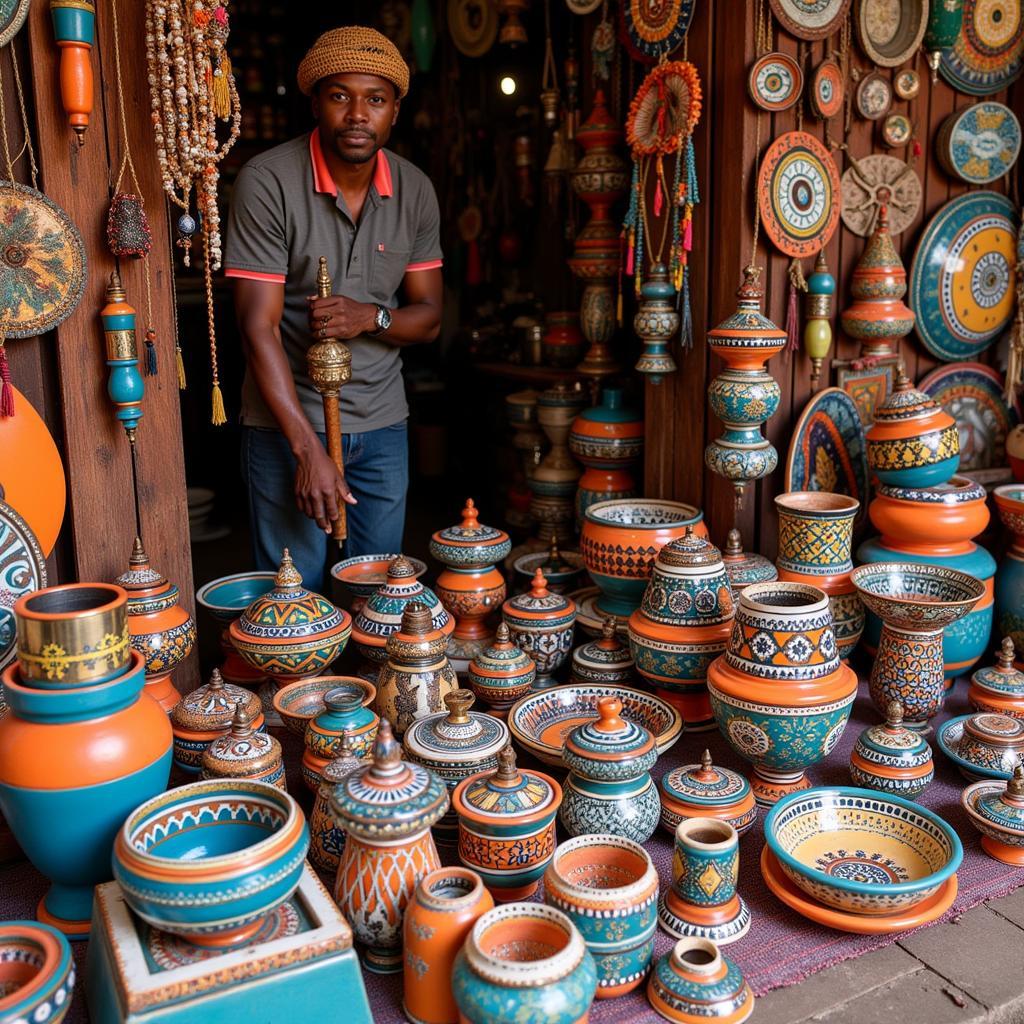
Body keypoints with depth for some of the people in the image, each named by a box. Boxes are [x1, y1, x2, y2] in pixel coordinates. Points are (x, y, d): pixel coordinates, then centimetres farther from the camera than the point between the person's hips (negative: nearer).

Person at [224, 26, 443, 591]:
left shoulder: (415, 190, 2)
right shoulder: (267, 181, -13)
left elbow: (428, 316, 6)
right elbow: (259, 325, -17)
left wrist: (371, 317, -17)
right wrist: (308, 449, -23)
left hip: (382, 420, 4)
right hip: (288, 419, -4)